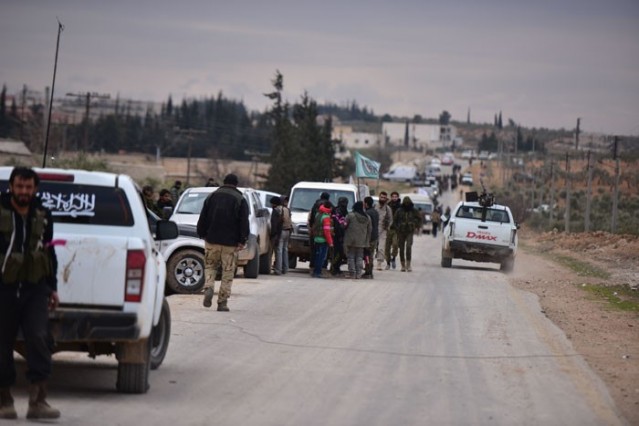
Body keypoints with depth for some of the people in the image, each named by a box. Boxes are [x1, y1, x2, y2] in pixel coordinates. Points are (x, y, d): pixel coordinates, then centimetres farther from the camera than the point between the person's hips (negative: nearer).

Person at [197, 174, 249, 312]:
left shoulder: (212, 197, 8)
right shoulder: (240, 200, -1)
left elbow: (202, 219, 8)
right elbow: (244, 223, -6)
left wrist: (202, 234, 15)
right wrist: (242, 241, -3)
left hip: (212, 240, 2)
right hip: (230, 243, -2)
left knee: (210, 266, 15)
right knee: (227, 272, 3)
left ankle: (208, 287, -12)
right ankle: (222, 302, 2)